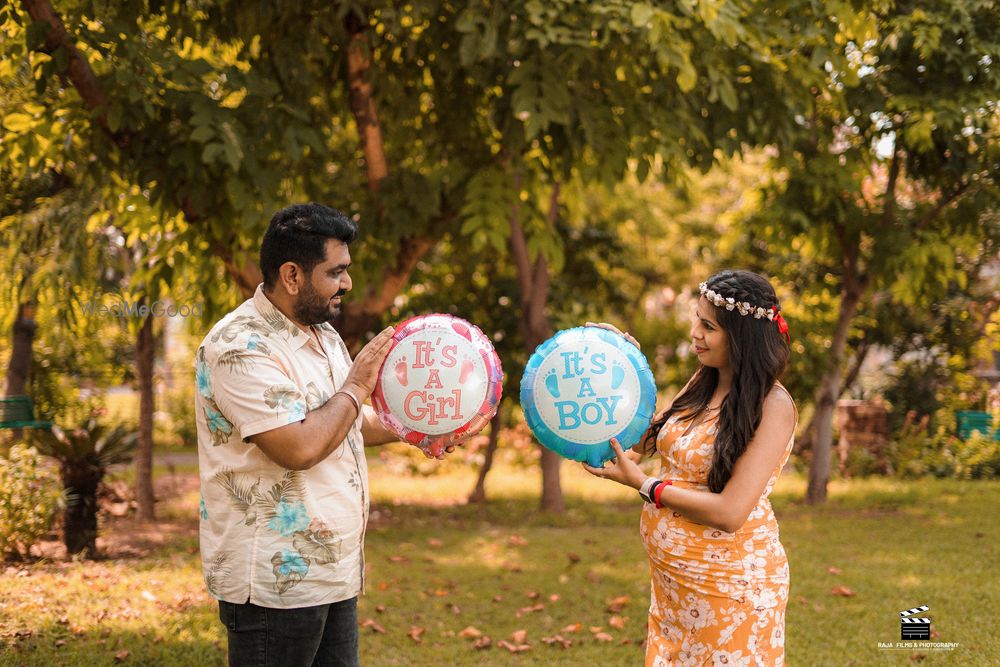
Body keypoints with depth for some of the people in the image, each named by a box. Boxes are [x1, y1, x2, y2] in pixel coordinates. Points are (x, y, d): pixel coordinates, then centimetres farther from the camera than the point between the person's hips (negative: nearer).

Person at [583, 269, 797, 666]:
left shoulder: (772, 406, -18)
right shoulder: (703, 383, 3)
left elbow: (729, 513, -24)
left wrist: (641, 484, -16)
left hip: (729, 586, -7)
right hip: (673, 581, 7)